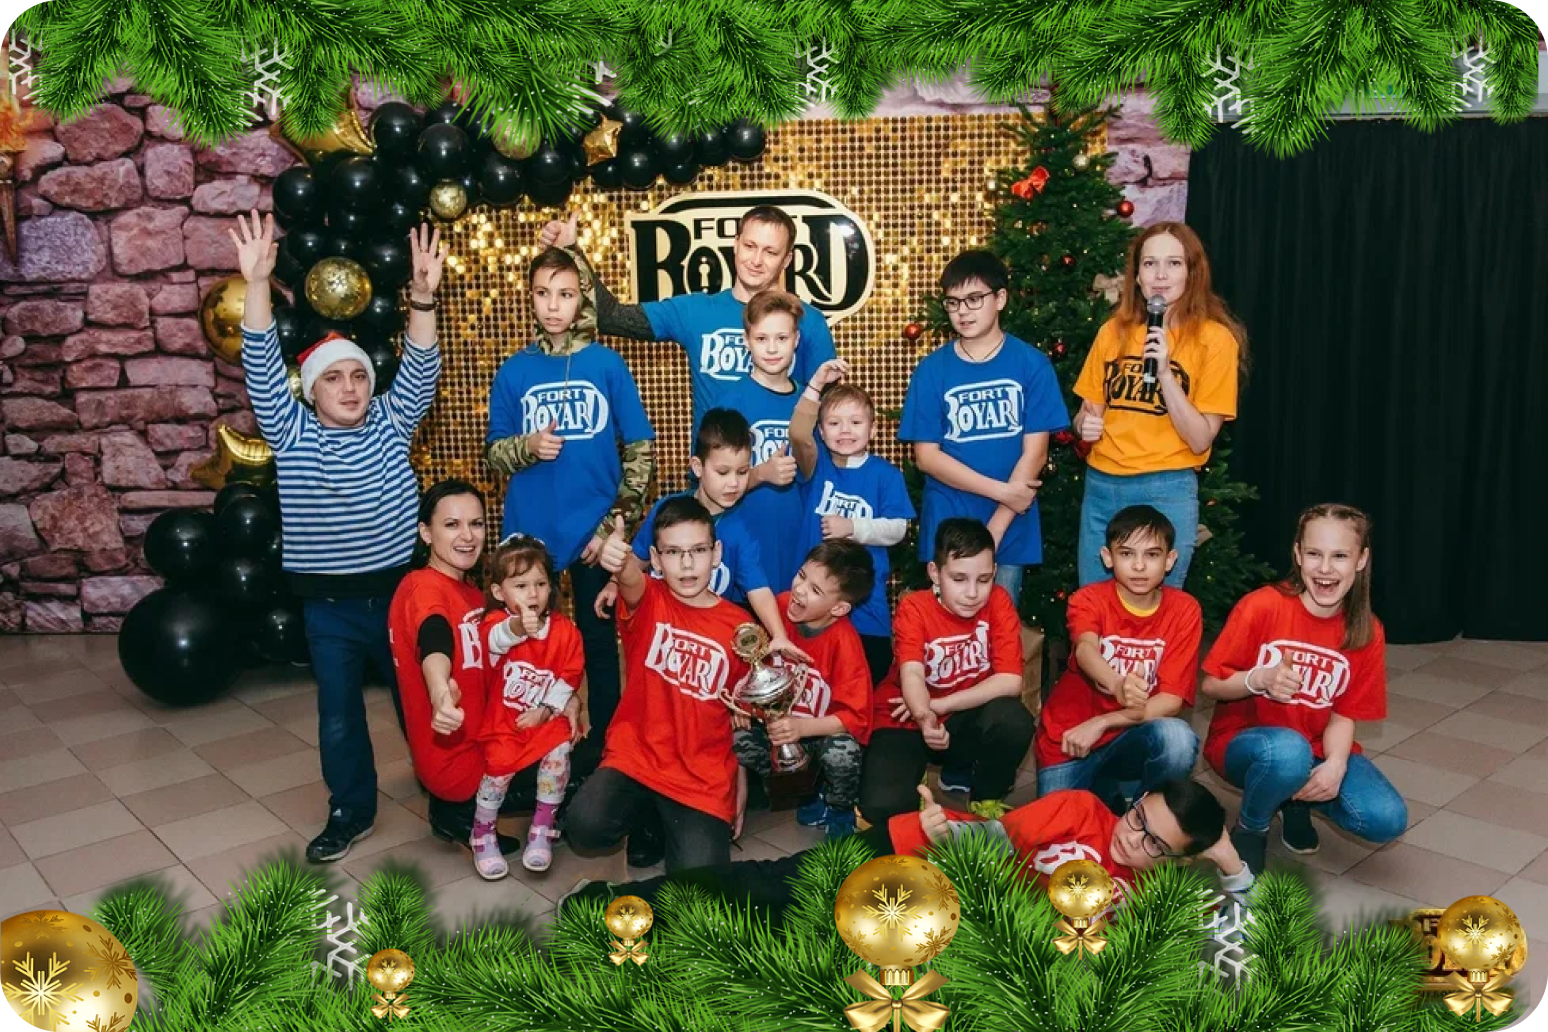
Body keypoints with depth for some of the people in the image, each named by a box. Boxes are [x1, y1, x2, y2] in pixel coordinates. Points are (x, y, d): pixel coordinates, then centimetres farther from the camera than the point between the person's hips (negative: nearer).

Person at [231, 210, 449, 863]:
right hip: (328, 604, 0)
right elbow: (262, 366, -13)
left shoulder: (391, 423, 0)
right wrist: (256, 283, -26)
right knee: (338, 715, 11)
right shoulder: (290, 433, -3)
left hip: (399, 590, 0)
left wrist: (423, 296, -27)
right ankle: (351, 811, 29)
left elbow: (420, 369, -12)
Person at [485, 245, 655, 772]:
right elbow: (494, 453, 7)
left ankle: (603, 743, 26)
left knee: (598, 639, 9)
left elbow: (641, 450, 0)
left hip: (594, 529, -1)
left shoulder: (606, 364, -2)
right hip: (530, 531, 2)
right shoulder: (514, 370, 3)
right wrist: (528, 446, -15)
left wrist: (616, 523, -6)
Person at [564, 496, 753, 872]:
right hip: (635, 756, -1)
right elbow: (632, 582, -30)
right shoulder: (647, 601, -4)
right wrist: (621, 564, -54)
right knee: (586, 827, -27)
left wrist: (742, 782, 10)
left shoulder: (739, 625, 1)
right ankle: (647, 817, 9)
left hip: (705, 777, 1)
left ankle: (673, 825, 19)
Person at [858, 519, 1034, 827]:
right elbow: (912, 675, -30)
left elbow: (1010, 681, -19)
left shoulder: (998, 602, -11)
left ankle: (987, 799, -1)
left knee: (1014, 719, -31)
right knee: (882, 806, -27)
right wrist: (924, 716, -52)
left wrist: (937, 705, -22)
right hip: (907, 721, -2)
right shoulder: (914, 608, -16)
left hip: (964, 721, 2)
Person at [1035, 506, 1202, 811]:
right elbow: (1085, 650, -34)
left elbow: (1172, 700, -12)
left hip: (1131, 738, 0)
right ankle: (1104, 793, 20)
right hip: (1068, 740, 0)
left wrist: (1101, 723, -23)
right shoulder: (1088, 600, -11)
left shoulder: (1184, 611, -7)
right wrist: (1117, 685, -56)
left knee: (1178, 737, -31)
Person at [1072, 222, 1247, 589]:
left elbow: (1201, 441, -9)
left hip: (1167, 493, -4)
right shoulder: (1113, 330, 6)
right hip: (1100, 488, 4)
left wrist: (1165, 372, -19)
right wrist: (1085, 425, -6)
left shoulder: (1214, 338, -5)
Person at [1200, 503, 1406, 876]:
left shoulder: (1367, 633, -5)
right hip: (1242, 742, -4)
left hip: (1316, 752, 4)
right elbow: (1210, 686, -11)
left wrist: (1335, 764, -24)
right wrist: (1259, 679, -31)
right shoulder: (1261, 607, -17)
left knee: (1387, 820, -21)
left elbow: (1343, 715, -4)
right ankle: (1249, 830, -6)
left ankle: (1297, 801, 12)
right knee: (1288, 751, -39)